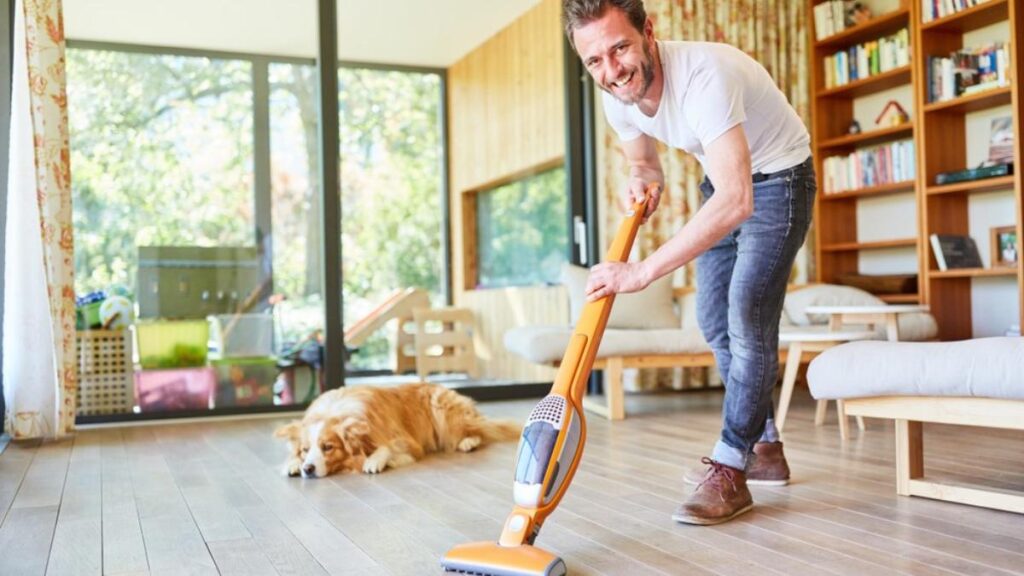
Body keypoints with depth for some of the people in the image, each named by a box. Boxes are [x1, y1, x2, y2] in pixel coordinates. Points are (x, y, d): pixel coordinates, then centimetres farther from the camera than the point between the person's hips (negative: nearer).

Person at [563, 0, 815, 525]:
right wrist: (643, 182, -18)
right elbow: (641, 161, 8)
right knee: (714, 320, 8)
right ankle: (765, 447, 22)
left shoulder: (703, 75, -38)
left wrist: (642, 271, -52)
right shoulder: (618, 99, -14)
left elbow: (736, 201, -48)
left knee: (748, 320, -16)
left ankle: (729, 471, -6)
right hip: (722, 182, 8)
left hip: (776, 178, -7)